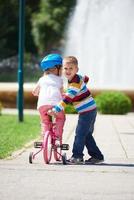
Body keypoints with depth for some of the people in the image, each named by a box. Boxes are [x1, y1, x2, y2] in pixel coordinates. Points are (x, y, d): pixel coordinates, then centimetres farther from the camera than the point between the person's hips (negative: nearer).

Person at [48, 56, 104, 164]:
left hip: (87, 111, -10)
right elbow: (85, 78, 31)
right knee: (87, 135, 14)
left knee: (80, 133, -6)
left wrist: (56, 109, -33)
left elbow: (67, 98, -29)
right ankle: (97, 156, 18)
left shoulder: (75, 82, -21)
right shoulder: (78, 77, 8)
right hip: (90, 110, 10)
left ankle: (77, 156, 0)